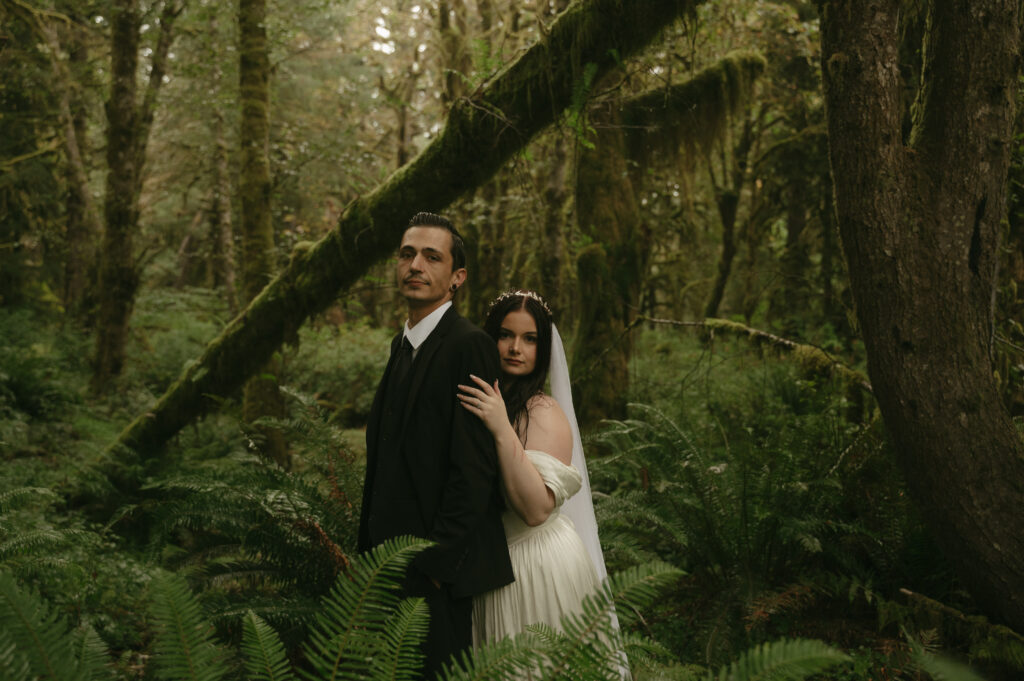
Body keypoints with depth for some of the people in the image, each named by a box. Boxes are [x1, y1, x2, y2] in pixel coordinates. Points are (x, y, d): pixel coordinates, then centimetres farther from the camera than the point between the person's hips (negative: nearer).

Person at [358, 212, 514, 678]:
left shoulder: (469, 346, -15)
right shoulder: (403, 344, 14)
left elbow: (474, 469, -20)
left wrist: (434, 563, -19)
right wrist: (371, 544, 13)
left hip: (439, 572, -9)